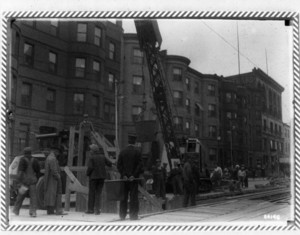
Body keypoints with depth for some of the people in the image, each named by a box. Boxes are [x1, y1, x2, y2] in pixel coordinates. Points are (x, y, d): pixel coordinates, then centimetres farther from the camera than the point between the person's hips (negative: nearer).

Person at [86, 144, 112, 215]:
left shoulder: (91, 157, -9)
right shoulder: (102, 156, 5)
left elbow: (90, 167, -16)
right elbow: (110, 164, 2)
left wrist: (87, 173, 2)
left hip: (93, 176, -4)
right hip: (102, 176, 4)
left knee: (91, 193, 7)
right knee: (98, 193, 9)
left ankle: (90, 209, 12)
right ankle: (97, 209, 4)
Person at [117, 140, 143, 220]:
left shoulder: (122, 152, 4)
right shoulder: (137, 152, -3)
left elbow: (119, 165, -1)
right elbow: (140, 165, -10)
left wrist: (123, 175, -4)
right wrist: (134, 175, -9)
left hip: (124, 177, 3)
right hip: (134, 178, -2)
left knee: (123, 196, 10)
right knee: (134, 196, 3)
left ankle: (122, 215, 14)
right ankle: (133, 215, 3)